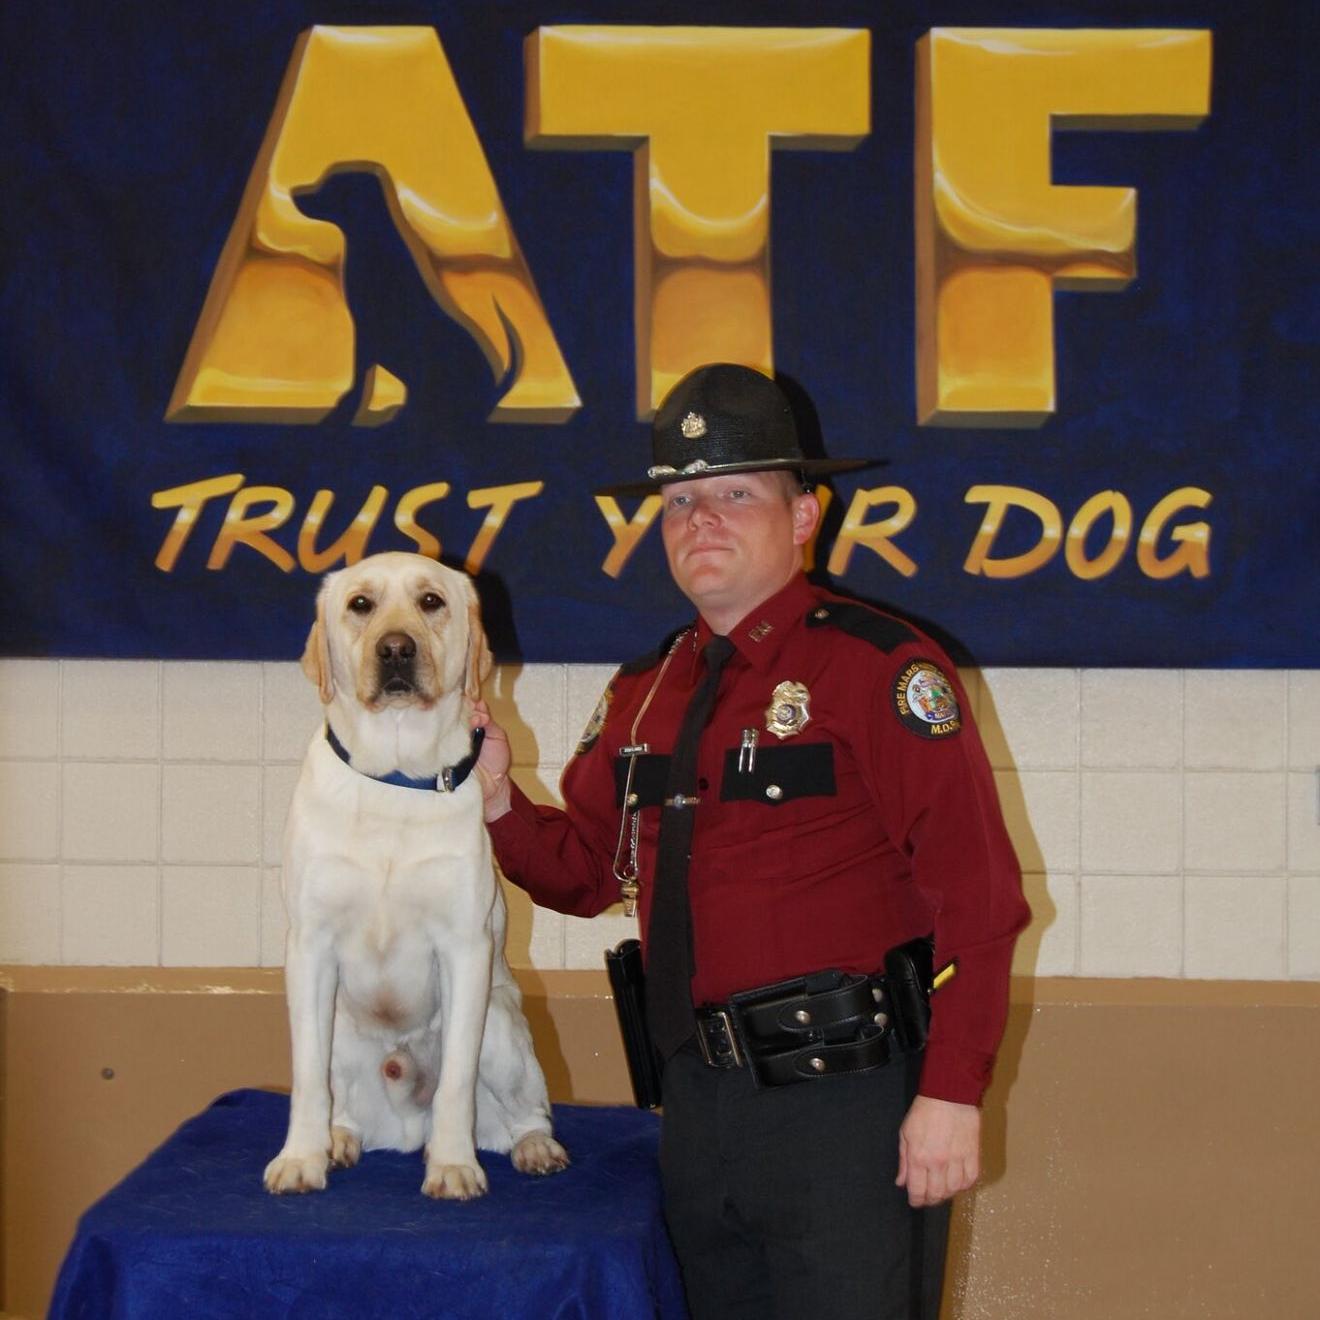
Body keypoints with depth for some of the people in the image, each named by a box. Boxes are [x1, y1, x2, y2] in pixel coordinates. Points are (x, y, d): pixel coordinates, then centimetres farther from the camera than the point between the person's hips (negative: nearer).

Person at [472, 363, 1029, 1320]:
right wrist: (498, 799, 1)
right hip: (700, 1102, 7)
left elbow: (976, 895, -14)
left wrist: (953, 1094, -19)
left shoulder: (880, 669, -9)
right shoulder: (645, 694, 12)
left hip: (848, 1106, -7)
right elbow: (584, 872, 20)